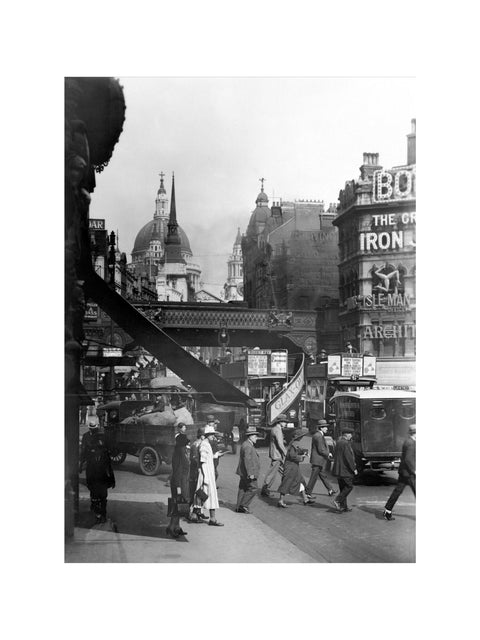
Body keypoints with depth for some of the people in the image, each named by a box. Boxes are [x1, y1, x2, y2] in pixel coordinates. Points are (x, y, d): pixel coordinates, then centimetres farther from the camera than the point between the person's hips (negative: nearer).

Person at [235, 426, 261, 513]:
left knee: (243, 489, 12)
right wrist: (250, 473, -24)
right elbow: (247, 460, -24)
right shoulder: (247, 446, -19)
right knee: (253, 488, -4)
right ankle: (243, 505, -2)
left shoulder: (246, 444, 15)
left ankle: (239, 508, 16)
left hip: (244, 473, 11)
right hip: (248, 473, -11)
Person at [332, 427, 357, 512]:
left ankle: (343, 506, 16)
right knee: (349, 486, 0)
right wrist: (354, 469, -14)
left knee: (343, 487, 13)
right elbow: (349, 458, -21)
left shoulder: (338, 442, 11)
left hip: (338, 469, 9)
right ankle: (338, 501, -6)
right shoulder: (345, 443, -18)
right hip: (345, 469, -9)